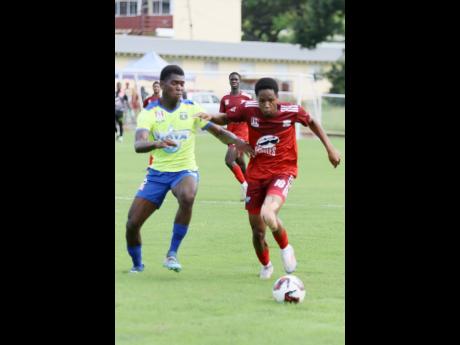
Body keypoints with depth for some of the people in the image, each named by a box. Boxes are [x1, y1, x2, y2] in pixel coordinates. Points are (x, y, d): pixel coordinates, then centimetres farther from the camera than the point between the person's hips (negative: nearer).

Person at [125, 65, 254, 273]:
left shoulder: (192, 109, -3)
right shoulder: (149, 113, -7)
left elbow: (218, 131, -4)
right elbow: (138, 145, -22)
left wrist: (236, 142, -25)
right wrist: (156, 143, -45)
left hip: (185, 170, -1)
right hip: (157, 172, 1)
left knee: (187, 197, -37)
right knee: (132, 223, -6)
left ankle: (172, 254, -23)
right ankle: (137, 265, 24)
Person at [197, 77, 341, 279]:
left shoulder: (292, 111, -13)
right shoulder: (248, 109, -12)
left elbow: (312, 122, 8)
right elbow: (225, 119, 3)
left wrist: (330, 148, 5)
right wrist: (211, 117, -19)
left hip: (283, 171, -3)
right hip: (256, 174, 3)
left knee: (268, 214, -32)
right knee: (258, 231, 7)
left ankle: (285, 248, 0)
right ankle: (265, 266, 39)